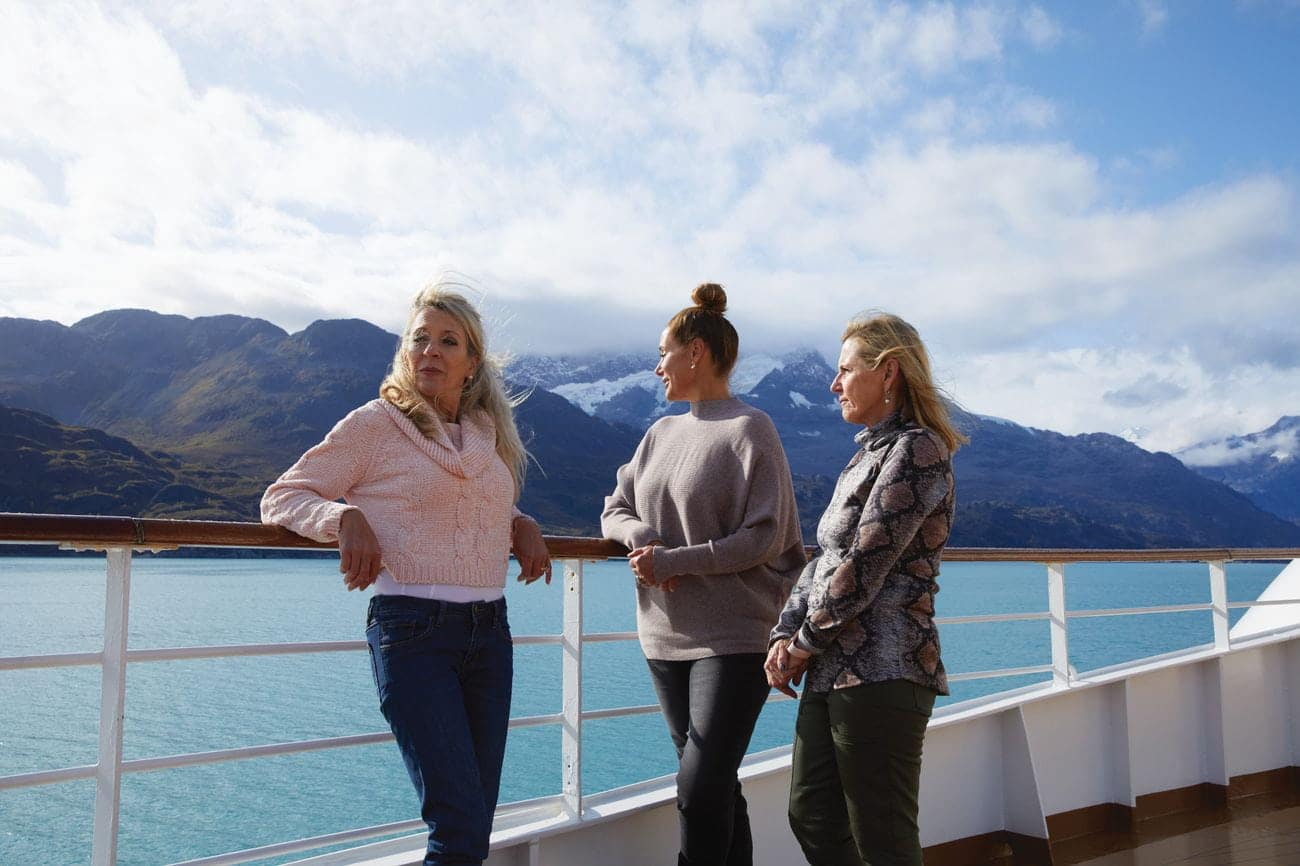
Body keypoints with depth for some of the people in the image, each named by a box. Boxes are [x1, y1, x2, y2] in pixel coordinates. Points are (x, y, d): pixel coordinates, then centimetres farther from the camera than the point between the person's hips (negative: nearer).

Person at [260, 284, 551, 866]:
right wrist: (347, 517, -18)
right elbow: (281, 496, 1)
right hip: (410, 630, -5)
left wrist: (520, 525, 10)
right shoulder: (375, 424, -1)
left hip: (490, 632, 6)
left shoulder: (490, 435, 14)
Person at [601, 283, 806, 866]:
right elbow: (615, 510, 16)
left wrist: (671, 561, -15)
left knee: (701, 790, -10)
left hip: (734, 638, -6)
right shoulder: (661, 434, 13)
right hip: (665, 637, 6)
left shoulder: (749, 429, -7)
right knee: (716, 788, 13)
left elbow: (765, 538, -13)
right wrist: (640, 536, -7)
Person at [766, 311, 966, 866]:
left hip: (881, 673, -10)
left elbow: (863, 566, -17)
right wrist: (786, 635, 3)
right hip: (832, 672, 10)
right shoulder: (869, 455, 19)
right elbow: (823, 560, 15)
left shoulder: (916, 449, -11)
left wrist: (807, 640, -7)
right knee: (812, 819, 16)